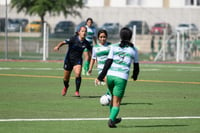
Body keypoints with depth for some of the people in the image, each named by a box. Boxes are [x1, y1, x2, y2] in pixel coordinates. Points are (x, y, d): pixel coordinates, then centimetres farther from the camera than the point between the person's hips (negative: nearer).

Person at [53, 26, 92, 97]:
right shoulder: (74, 39, -18)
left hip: (78, 60, 1)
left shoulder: (85, 43, -6)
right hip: (69, 59, -1)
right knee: (66, 78, 11)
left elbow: (91, 50, 10)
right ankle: (66, 87, 46)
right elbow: (64, 42, -27)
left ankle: (77, 91, -13)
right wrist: (58, 46, -46)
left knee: (78, 74, -25)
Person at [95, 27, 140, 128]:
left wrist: (100, 77, 1)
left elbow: (108, 63, -1)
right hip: (122, 78, -2)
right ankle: (111, 120, -15)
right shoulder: (133, 50, 8)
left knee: (113, 98, 24)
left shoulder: (114, 47, 6)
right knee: (117, 102, 2)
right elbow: (136, 66, 18)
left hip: (110, 75, 2)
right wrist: (135, 76, 39)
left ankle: (113, 118, 35)